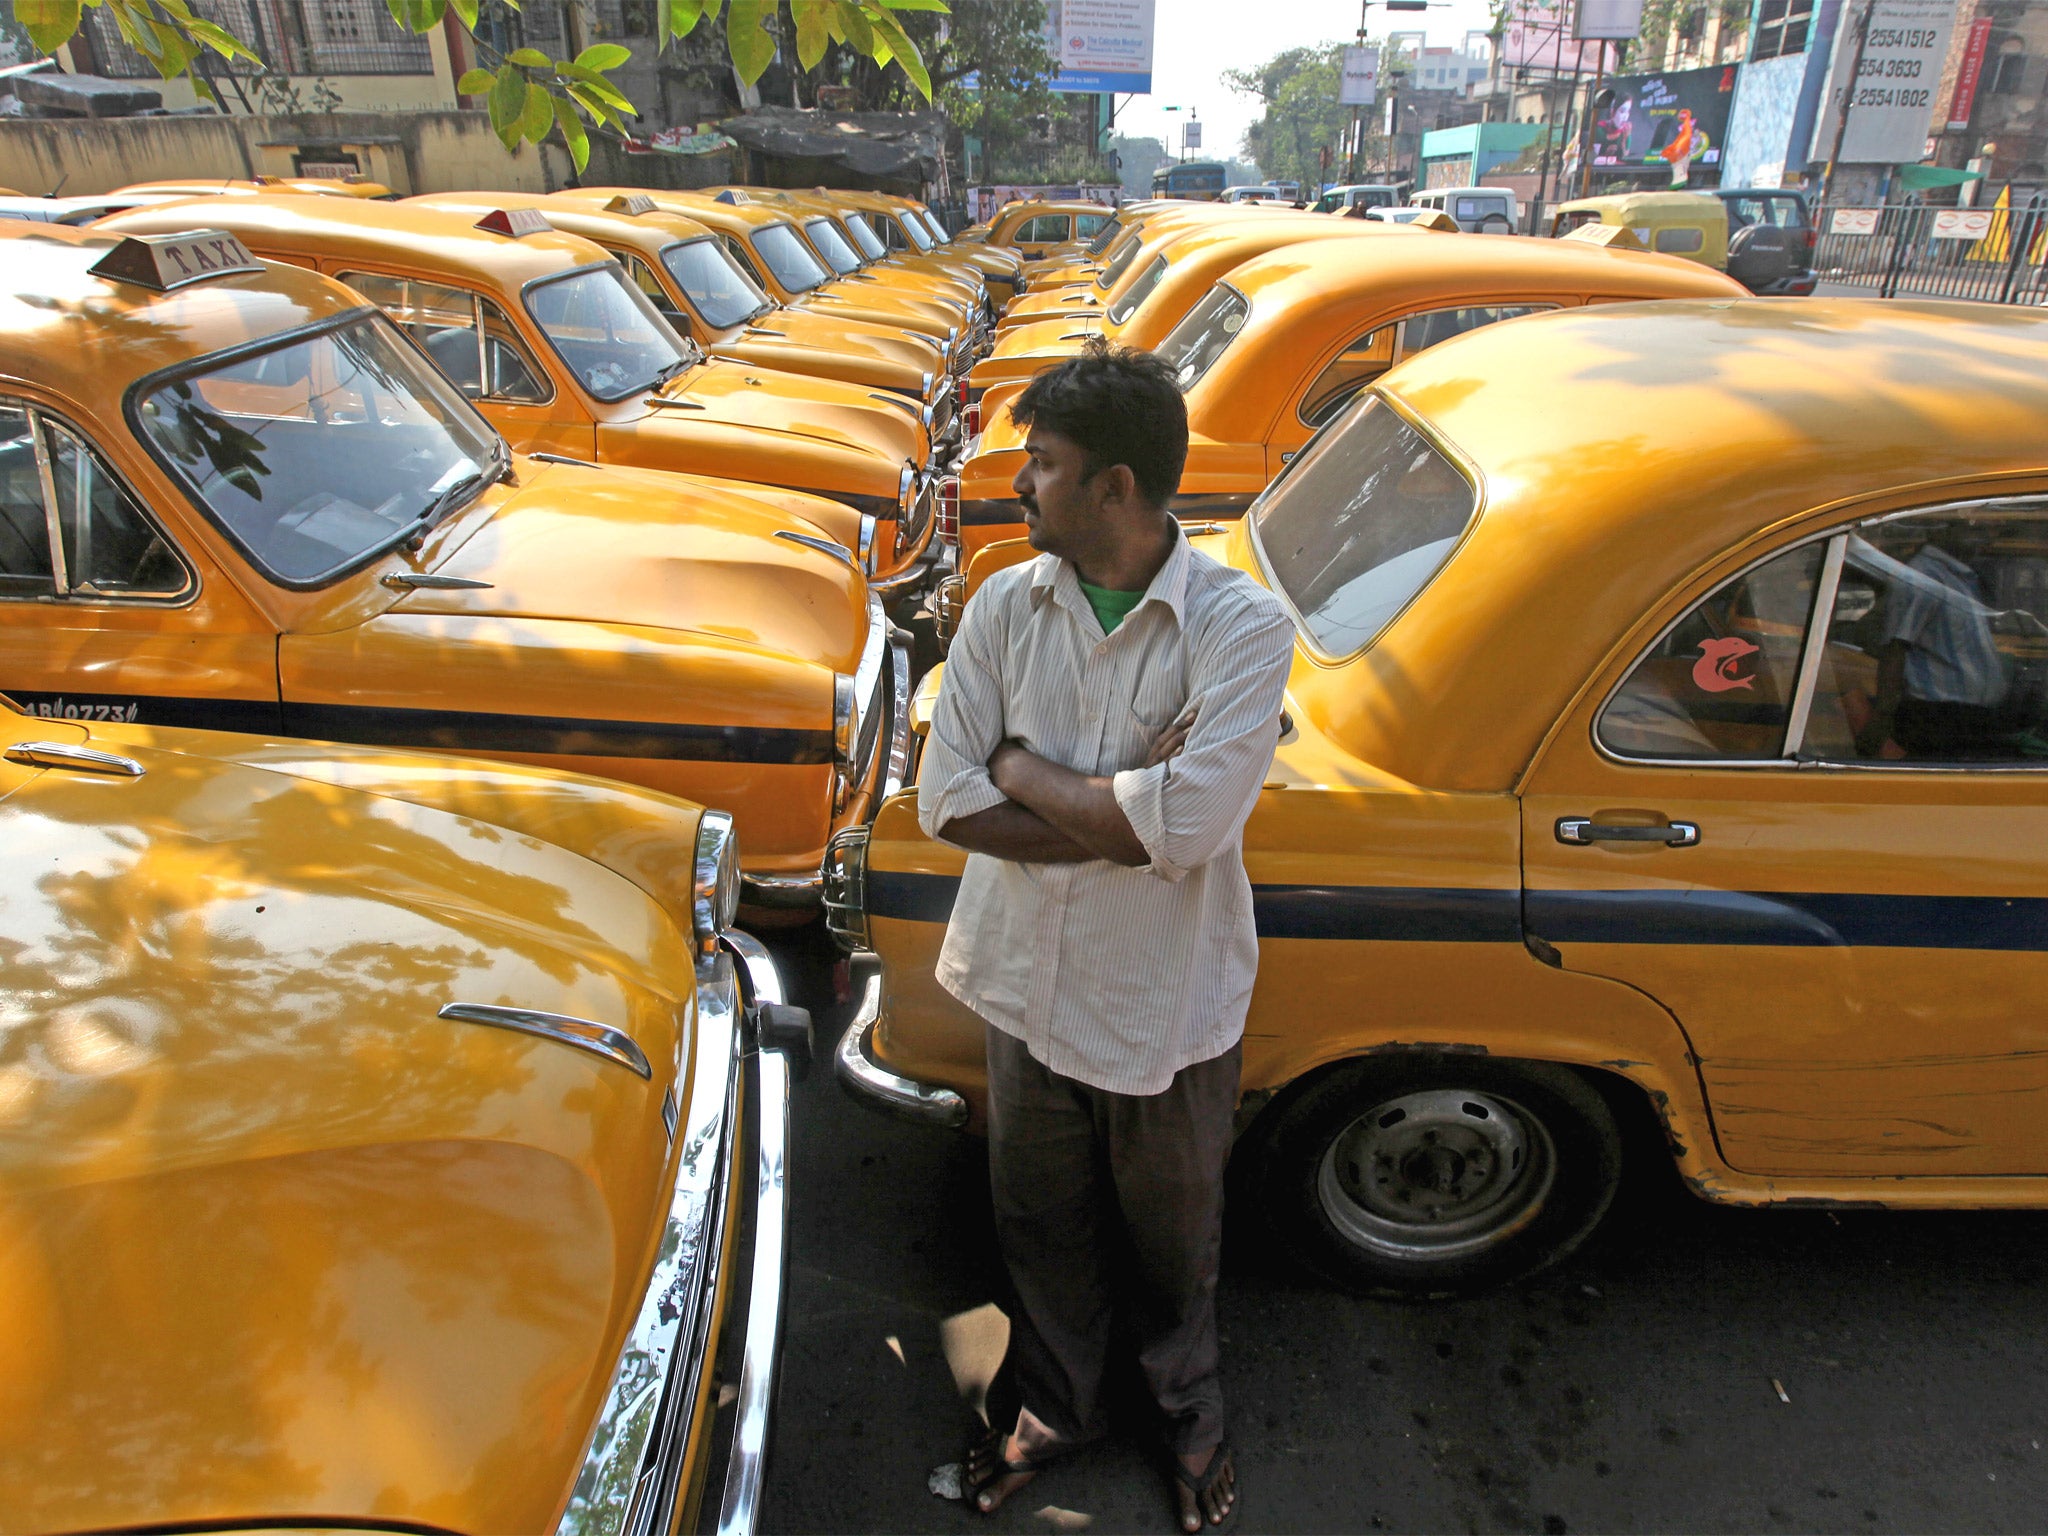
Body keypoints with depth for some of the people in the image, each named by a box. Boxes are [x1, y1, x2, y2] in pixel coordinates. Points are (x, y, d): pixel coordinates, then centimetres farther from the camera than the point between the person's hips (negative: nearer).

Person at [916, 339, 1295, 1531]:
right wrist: (1120, 815, -21)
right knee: (1041, 1223, 23)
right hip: (1030, 981, 4)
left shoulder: (1243, 626, -19)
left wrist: (1024, 773, -19)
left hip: (1168, 1001, -3)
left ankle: (1192, 1416, 51)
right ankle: (1058, 1405, 52)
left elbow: (1188, 826, -30)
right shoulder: (1006, 605, -7)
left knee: (1172, 1240, 21)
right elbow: (947, 803, -12)